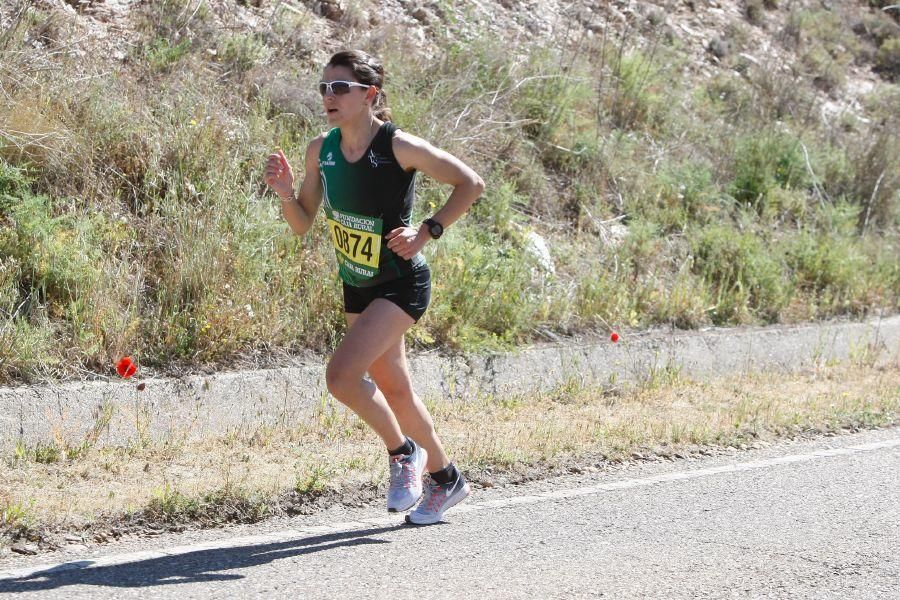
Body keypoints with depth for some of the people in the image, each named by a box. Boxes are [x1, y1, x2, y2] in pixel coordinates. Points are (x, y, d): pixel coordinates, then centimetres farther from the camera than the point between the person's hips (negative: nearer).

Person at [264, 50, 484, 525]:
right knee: (393, 388, 16)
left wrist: (428, 231, -20)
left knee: (341, 375, -21)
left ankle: (403, 451, 4)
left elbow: (471, 184, -12)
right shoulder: (321, 151, -3)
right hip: (357, 287, 7)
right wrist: (286, 192, -14)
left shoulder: (399, 147, -20)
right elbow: (302, 224, 5)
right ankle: (446, 480, 35)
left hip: (401, 284, -7)